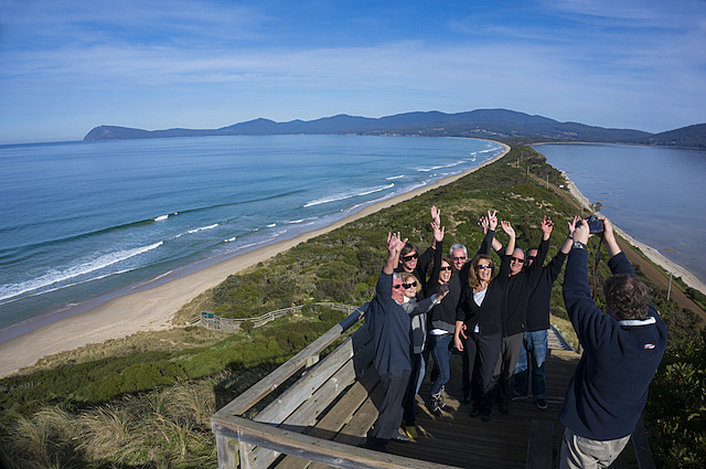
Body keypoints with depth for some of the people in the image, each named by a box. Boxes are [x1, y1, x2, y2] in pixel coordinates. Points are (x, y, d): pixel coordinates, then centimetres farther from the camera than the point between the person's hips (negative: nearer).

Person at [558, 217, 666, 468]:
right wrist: (610, 241, 2)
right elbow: (632, 284, -4)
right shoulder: (658, 332, -17)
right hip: (622, 435, 6)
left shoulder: (605, 336, -36)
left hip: (587, 436, -6)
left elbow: (575, 292, -26)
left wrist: (579, 243, -15)